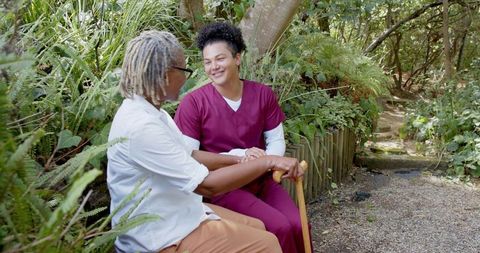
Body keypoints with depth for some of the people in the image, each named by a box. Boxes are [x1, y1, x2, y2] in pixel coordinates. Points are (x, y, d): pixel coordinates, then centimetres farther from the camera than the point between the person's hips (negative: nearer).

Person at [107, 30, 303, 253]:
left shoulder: (150, 111, 5)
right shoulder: (141, 126, -28)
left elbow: (188, 156, 12)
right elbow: (207, 184, -27)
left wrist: (241, 160, 4)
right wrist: (267, 162, -21)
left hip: (172, 214, 9)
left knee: (256, 228, 15)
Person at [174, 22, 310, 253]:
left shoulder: (263, 94, 1)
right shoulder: (193, 103, -11)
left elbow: (276, 140, 8)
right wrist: (237, 155, -21)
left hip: (261, 179, 4)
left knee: (298, 225, -18)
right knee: (280, 227, -22)